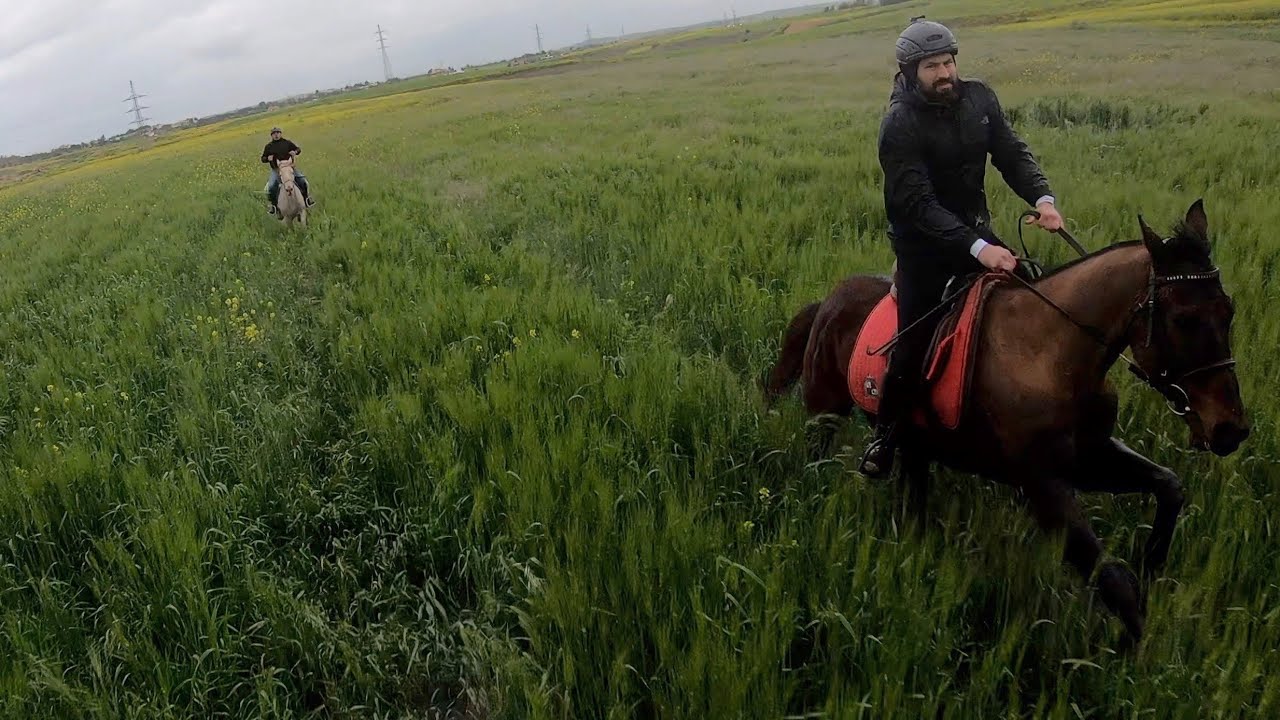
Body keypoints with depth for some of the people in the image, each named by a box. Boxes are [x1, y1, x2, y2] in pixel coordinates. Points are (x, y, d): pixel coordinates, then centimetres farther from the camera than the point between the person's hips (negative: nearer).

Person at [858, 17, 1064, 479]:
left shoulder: (979, 98, -2)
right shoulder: (899, 125, -20)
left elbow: (1012, 155, -1)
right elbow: (919, 203, -26)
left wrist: (1042, 198, -21)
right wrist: (976, 248, -36)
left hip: (976, 230, 6)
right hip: (924, 245, -6)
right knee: (915, 345, -7)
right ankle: (885, 437, 12)